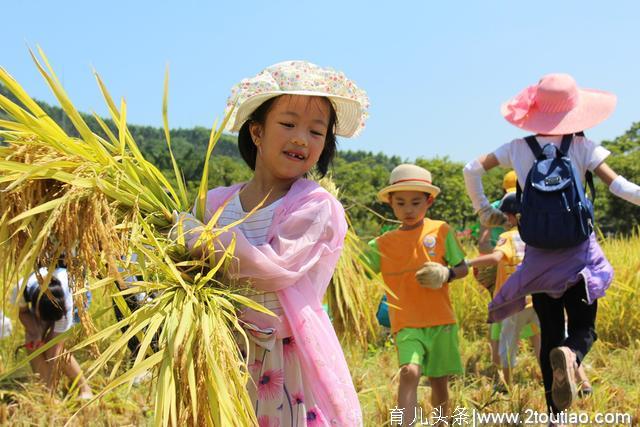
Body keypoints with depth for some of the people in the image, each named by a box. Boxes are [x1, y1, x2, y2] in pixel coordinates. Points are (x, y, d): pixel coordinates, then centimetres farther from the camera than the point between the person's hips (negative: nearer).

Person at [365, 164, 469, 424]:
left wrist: (445, 274, -13)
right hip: (407, 324, -1)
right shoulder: (382, 244, 4)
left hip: (441, 321, 1)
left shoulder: (441, 231, 2)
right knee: (410, 371, -25)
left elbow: (462, 268, 7)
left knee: (439, 381, 11)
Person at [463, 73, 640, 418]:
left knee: (550, 333, 12)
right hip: (579, 251, -2)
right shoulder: (582, 146, -5)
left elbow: (472, 169, 1)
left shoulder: (519, 148, 1)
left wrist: (483, 210, 9)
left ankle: (555, 413, 13)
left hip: (539, 256, 2)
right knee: (583, 328, 6)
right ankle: (570, 356, -31)